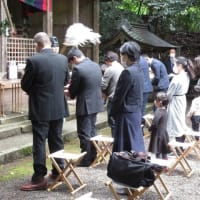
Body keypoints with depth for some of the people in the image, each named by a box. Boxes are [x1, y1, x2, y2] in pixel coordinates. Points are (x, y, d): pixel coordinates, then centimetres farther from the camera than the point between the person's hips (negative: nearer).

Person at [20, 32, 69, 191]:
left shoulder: (34, 60, -16)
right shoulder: (63, 59, 0)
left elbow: (25, 85, -7)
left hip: (41, 109, -5)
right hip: (59, 107, 6)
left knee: (39, 143, -1)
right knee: (57, 140, 17)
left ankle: (39, 179, 2)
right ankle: (59, 171, 27)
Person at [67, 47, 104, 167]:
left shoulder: (78, 69, -19)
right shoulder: (96, 65, 6)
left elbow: (73, 89, -13)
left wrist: (72, 95, 11)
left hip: (85, 105, -8)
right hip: (96, 102, 8)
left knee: (84, 134, 2)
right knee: (92, 131, 19)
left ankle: (86, 160, 10)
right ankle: (93, 156, 28)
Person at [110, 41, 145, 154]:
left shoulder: (128, 72, -19)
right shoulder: (139, 71, 8)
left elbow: (119, 95, -17)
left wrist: (113, 113, -4)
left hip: (127, 114, -9)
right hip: (137, 112, 9)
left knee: (126, 148, -2)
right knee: (136, 143, 15)